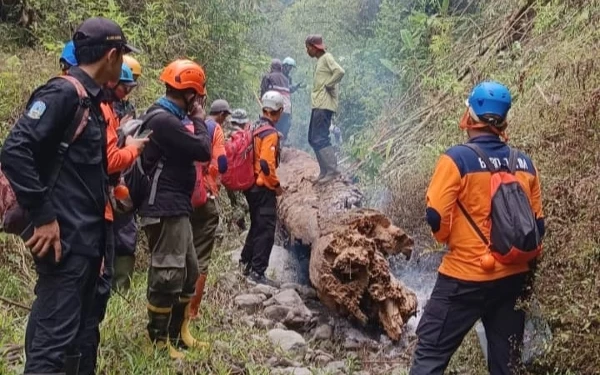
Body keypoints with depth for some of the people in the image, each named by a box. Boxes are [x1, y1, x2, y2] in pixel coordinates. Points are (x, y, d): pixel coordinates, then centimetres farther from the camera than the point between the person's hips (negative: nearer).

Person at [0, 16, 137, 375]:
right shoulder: (63, 93, -14)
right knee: (56, 335, -7)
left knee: (78, 328, 17)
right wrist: (43, 217, -21)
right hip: (66, 238, -10)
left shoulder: (90, 100, 15)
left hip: (88, 237, 10)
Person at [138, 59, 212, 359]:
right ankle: (159, 342, 9)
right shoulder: (163, 120, -19)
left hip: (176, 207, 11)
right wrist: (199, 119, -8)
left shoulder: (170, 118, 15)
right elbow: (203, 151, -19)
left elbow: (189, 150, 17)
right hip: (165, 209, -11)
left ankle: (177, 333, 30)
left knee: (188, 271, 18)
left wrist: (193, 119, 7)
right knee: (167, 275, -3)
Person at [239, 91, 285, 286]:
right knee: (266, 230, -4)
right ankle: (258, 271, -3)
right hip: (264, 188, -9)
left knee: (257, 226, 21)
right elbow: (267, 165, -25)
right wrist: (276, 185, -12)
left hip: (251, 186, 9)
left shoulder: (255, 129, 9)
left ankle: (246, 262, 30)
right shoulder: (270, 133, -17)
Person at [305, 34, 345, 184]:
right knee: (313, 139, 12)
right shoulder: (320, 60, 20)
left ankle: (332, 170, -10)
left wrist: (328, 85, -15)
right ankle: (325, 171, 15)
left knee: (320, 138, -13)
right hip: (318, 104, 10)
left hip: (324, 105, -10)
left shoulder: (327, 58, -8)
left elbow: (340, 72, -25)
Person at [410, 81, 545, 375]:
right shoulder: (524, 163, 2)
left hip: (466, 278, -5)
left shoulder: (457, 159, -14)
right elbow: (537, 226, 8)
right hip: (514, 278, 5)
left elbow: (436, 218, -15)